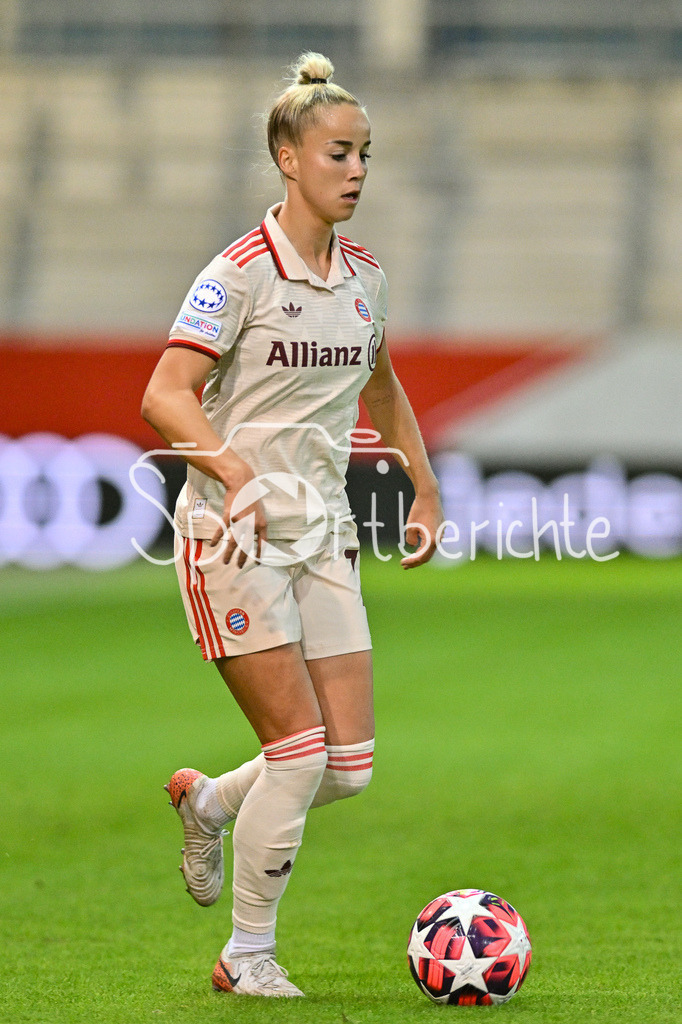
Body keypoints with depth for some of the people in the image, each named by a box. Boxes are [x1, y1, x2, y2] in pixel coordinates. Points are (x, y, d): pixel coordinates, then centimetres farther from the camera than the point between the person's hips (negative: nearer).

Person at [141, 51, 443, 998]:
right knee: (301, 750, -10)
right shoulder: (241, 273, -12)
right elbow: (165, 396, -21)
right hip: (233, 533, -6)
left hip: (323, 535, 6)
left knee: (349, 767, -1)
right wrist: (236, 473, -35)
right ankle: (248, 957, 6)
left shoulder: (365, 275, 9)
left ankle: (208, 803, 30)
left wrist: (426, 489, 22)